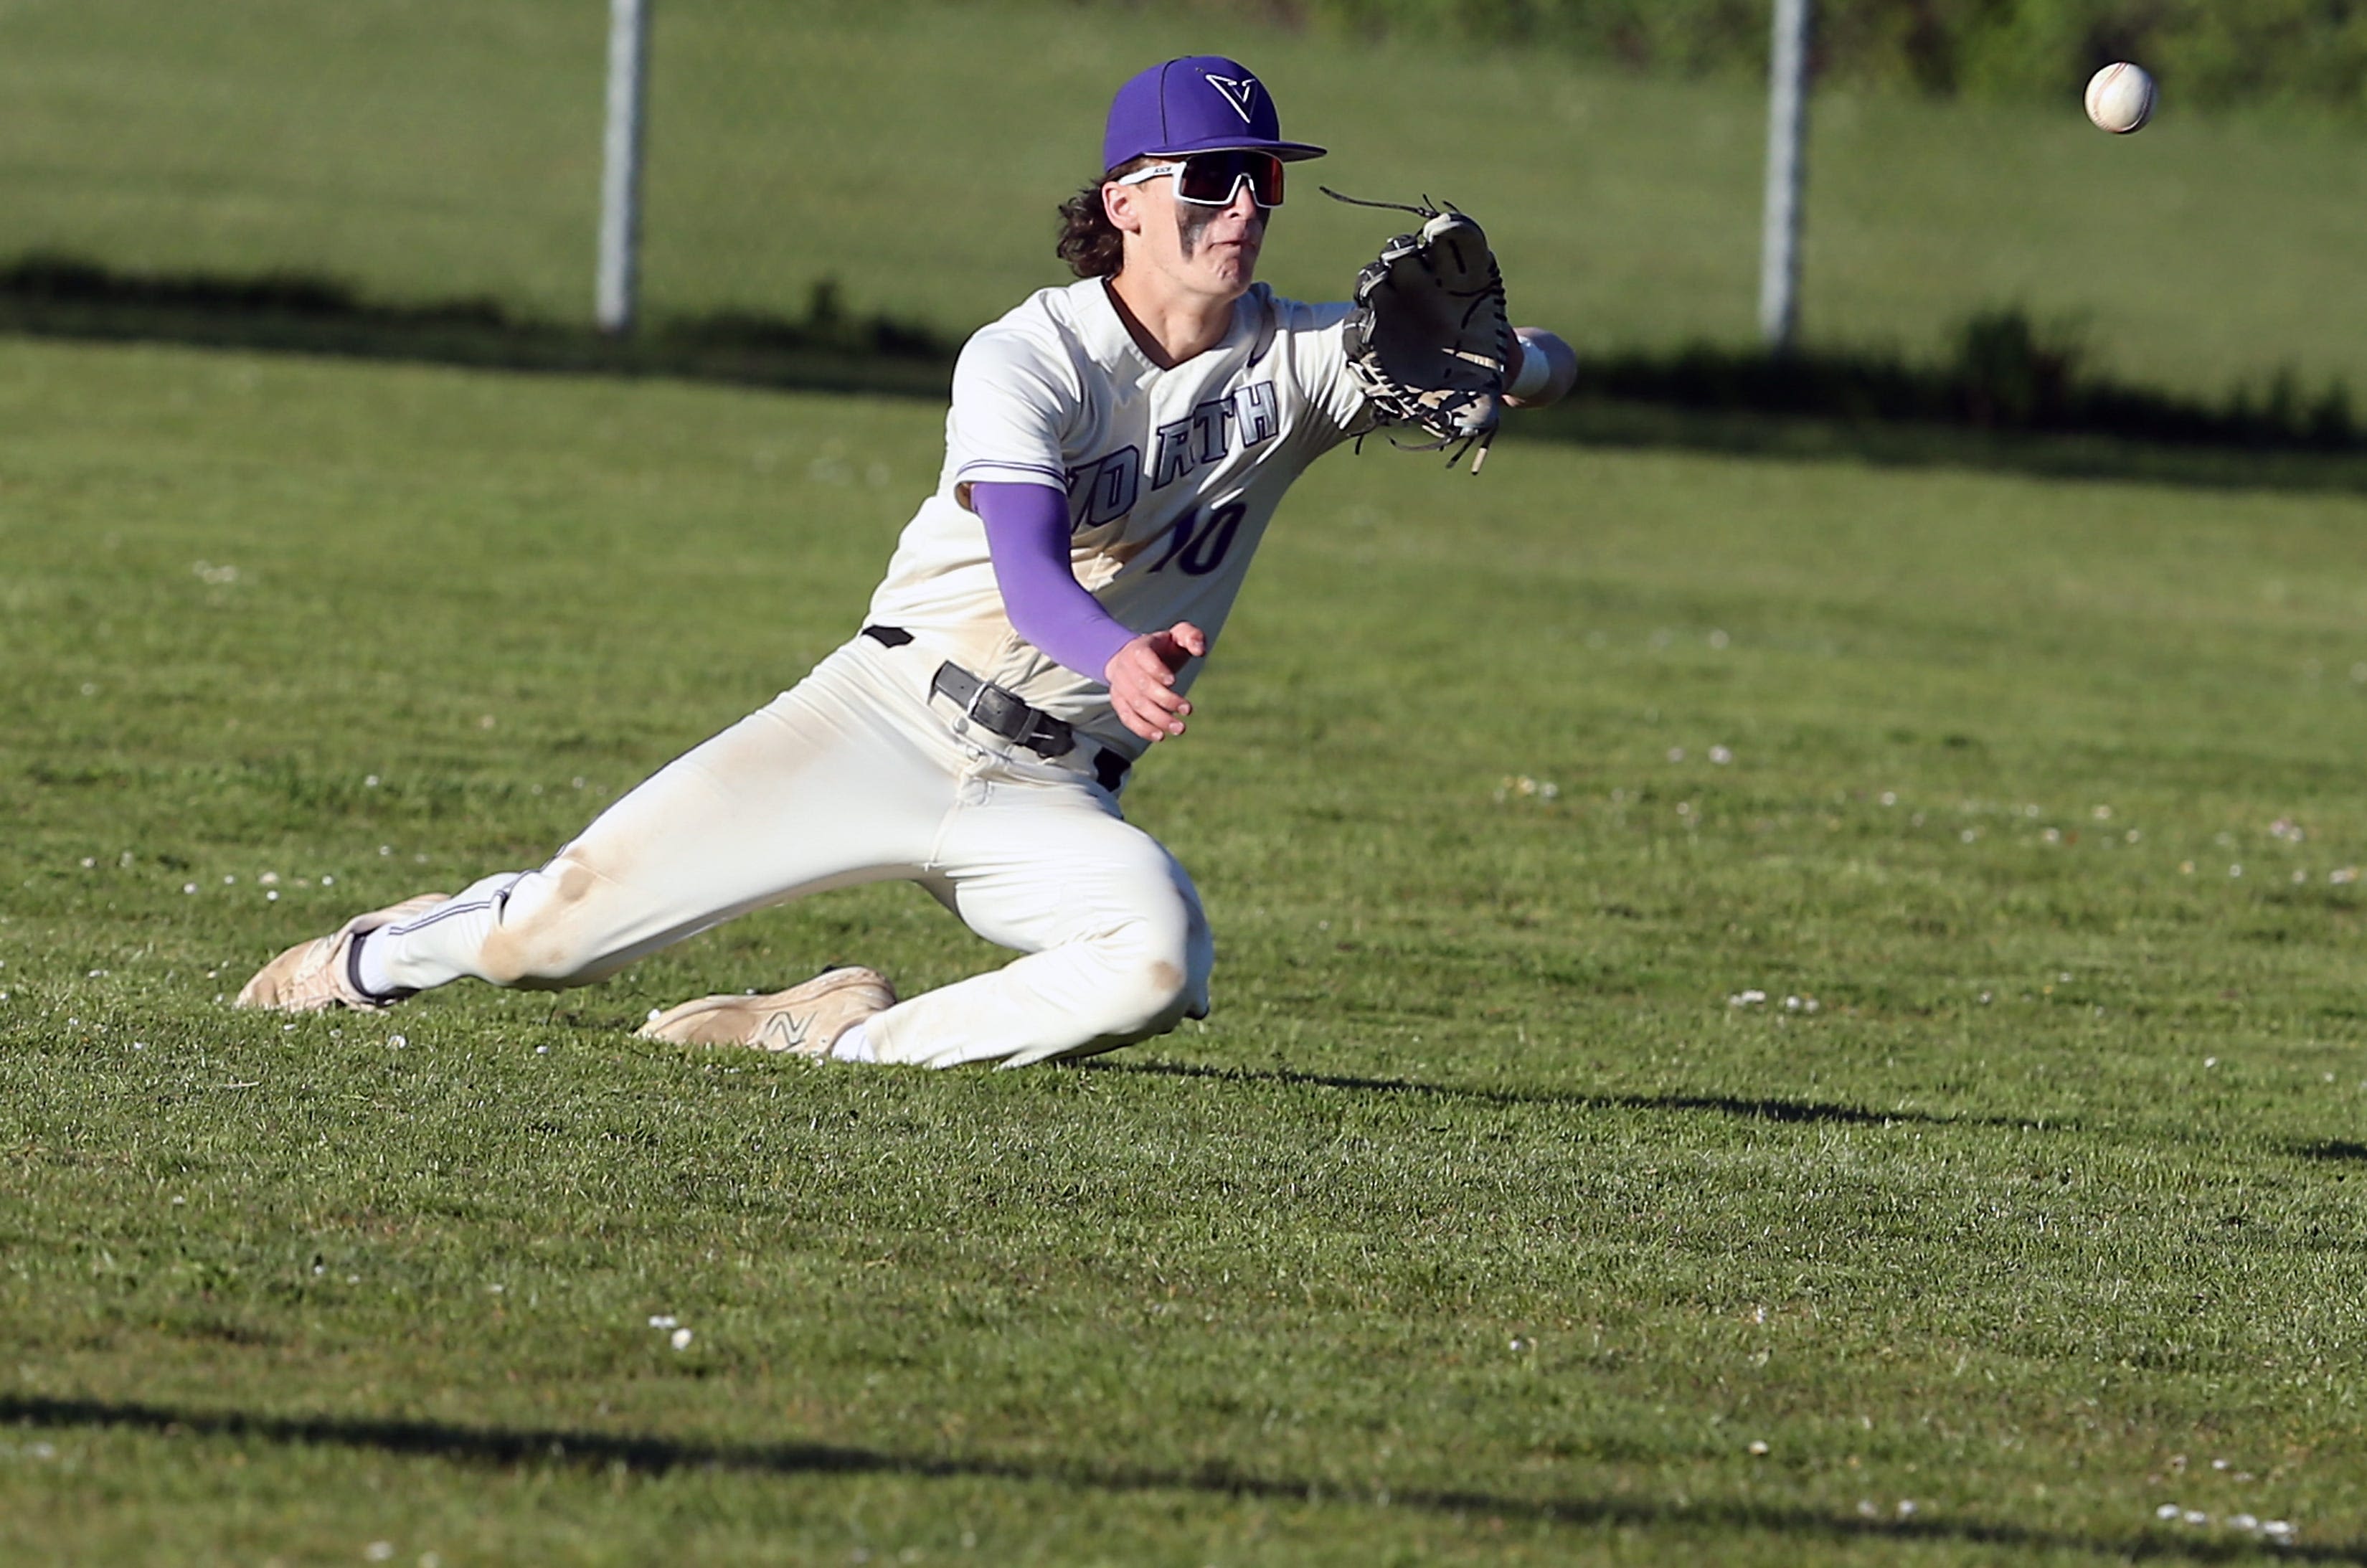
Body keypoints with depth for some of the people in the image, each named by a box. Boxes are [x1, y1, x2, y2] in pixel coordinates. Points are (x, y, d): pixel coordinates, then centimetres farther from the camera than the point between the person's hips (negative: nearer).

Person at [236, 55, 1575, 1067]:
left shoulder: (1293, 360, -1)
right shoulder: (1026, 358, -12)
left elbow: (1537, 365, -11)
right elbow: (1028, 569, -29)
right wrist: (1116, 653, -51)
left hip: (1054, 796, 2)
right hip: (889, 718, -2)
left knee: (1160, 963, -31)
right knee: (563, 926, -8)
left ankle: (856, 1035, -8)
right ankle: (386, 957, 27)